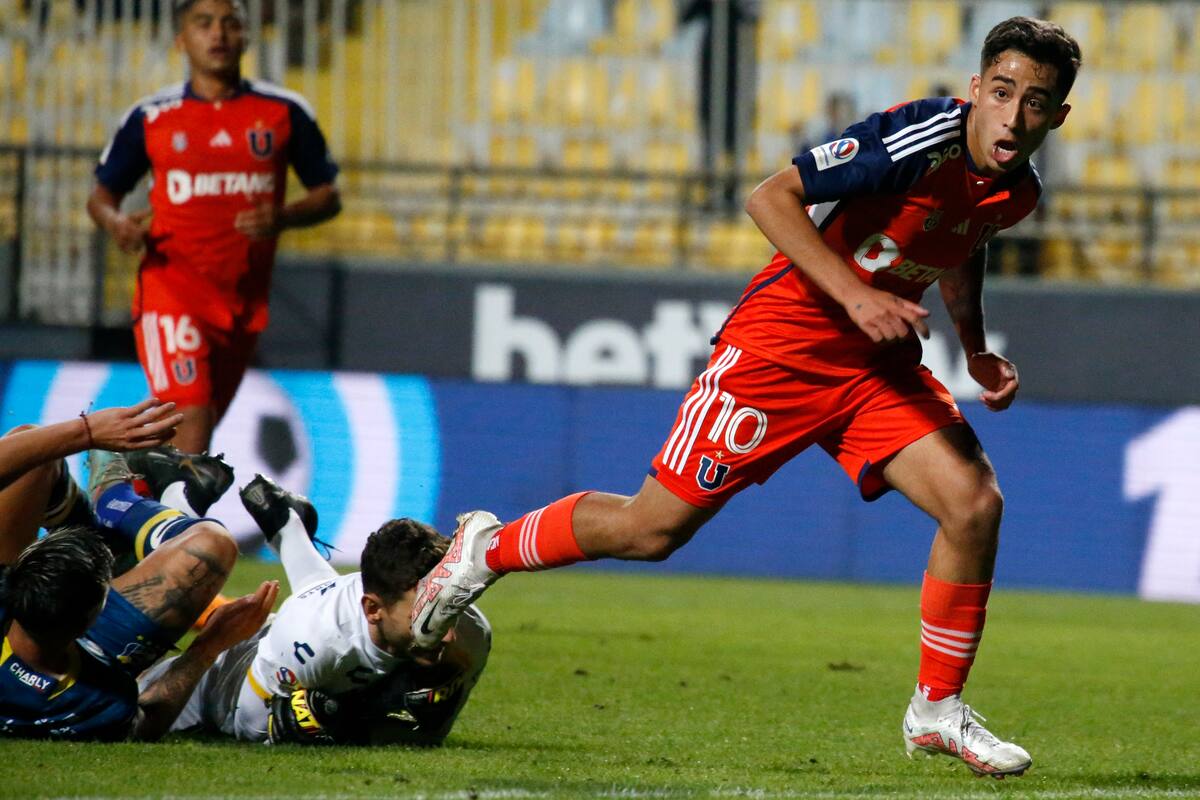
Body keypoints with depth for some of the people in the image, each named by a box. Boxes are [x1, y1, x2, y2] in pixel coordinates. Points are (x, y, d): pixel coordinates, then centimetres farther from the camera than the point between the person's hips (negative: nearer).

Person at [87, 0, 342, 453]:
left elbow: (327, 196, 9)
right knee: (191, 418, -20)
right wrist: (114, 222, -13)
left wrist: (283, 218, -13)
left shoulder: (285, 113, 5)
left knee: (199, 429, 14)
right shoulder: (150, 118, 3)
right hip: (171, 291, -3)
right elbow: (102, 195, 11)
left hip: (245, 298, 3)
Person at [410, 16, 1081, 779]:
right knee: (656, 526, 0)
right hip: (784, 339, -6)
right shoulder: (918, 138, -25)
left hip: (879, 360, 6)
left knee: (974, 503, -13)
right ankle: (488, 548, 25)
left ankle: (938, 709, 3)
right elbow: (771, 197, -23)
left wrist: (977, 349, 10)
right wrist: (854, 295, -30)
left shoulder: (1018, 189, -1)